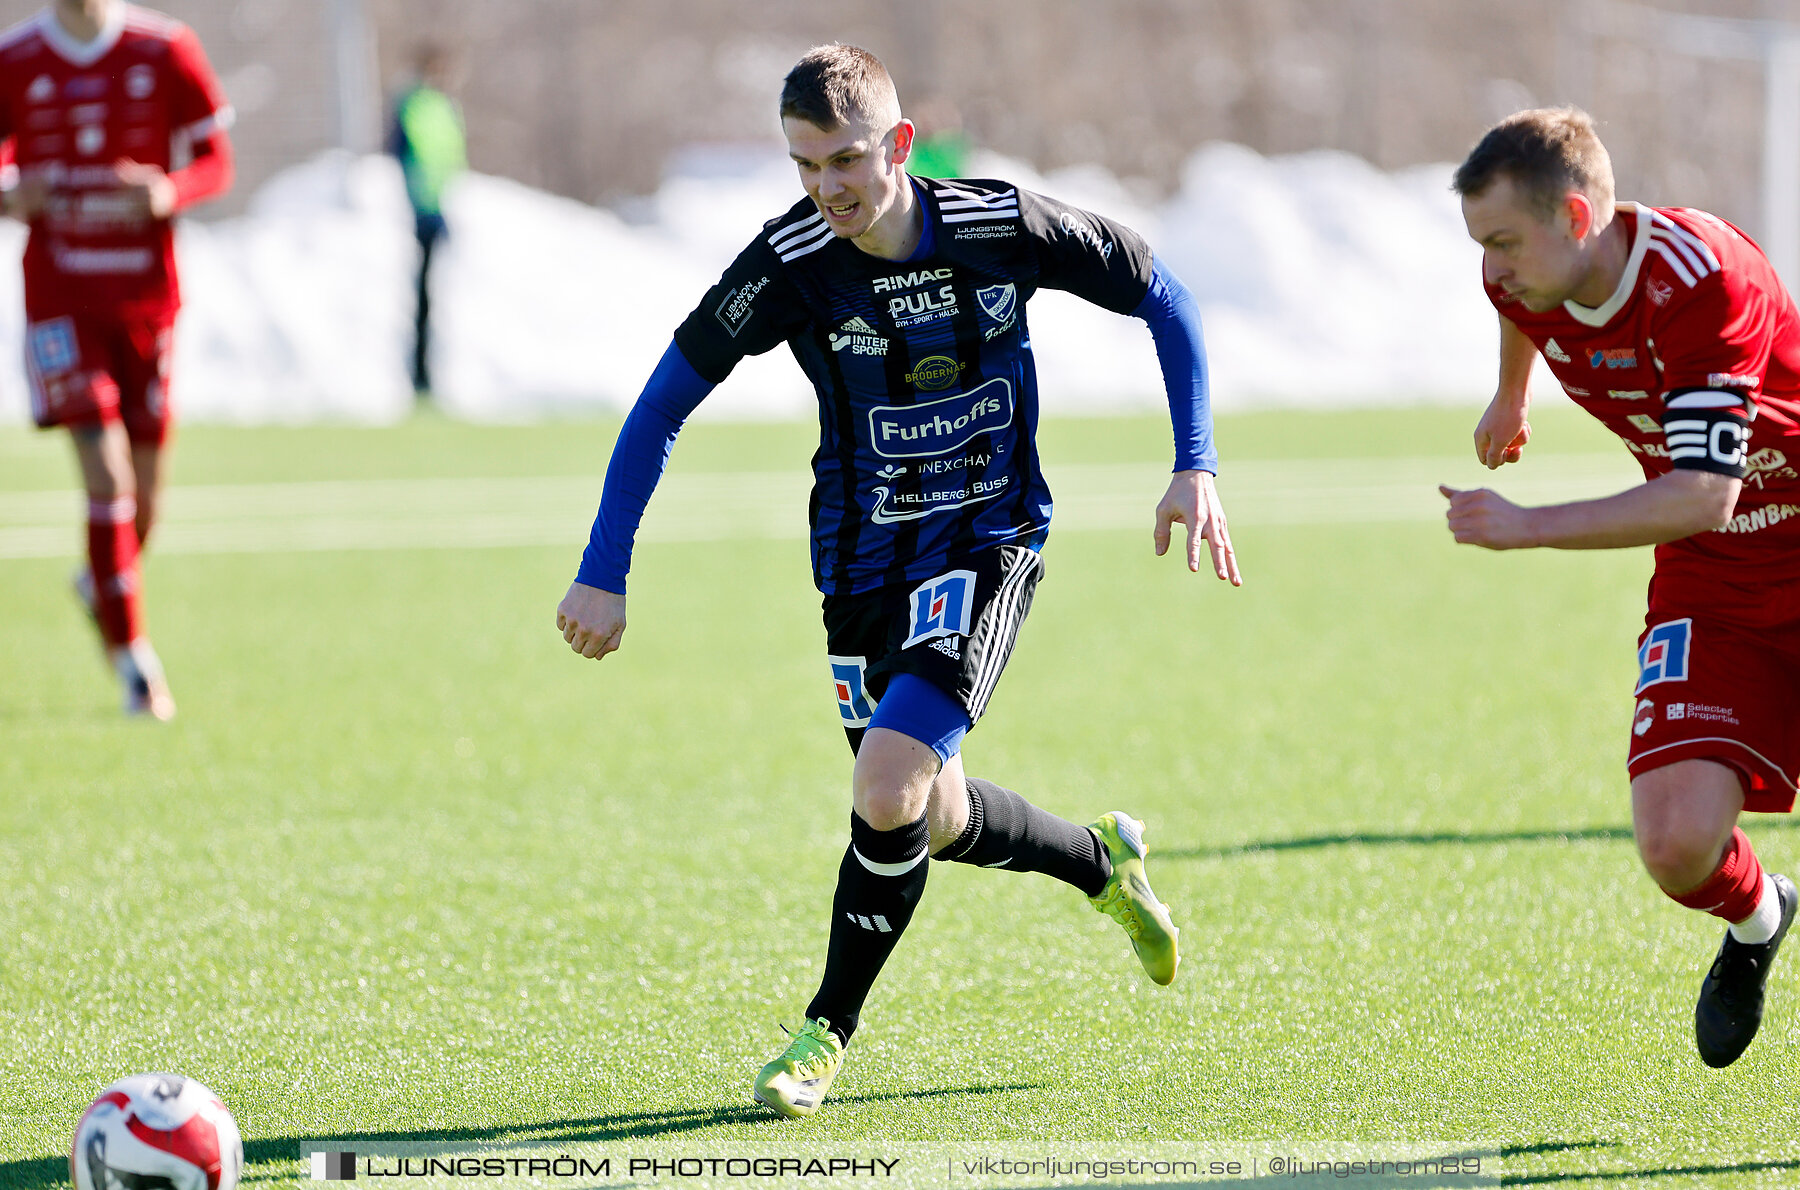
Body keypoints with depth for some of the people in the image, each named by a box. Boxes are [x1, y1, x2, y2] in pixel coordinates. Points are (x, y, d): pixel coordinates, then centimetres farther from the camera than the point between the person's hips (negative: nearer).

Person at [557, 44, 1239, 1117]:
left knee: (888, 790, -20)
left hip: (988, 544, -3)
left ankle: (830, 1031, 0)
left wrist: (1197, 467, -10)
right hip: (865, 560, 3)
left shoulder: (1001, 226, -18)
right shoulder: (792, 264, -16)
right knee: (933, 820, 12)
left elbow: (1162, 297, -3)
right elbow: (665, 404, -8)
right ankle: (1104, 863, 43)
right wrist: (605, 577, -13)